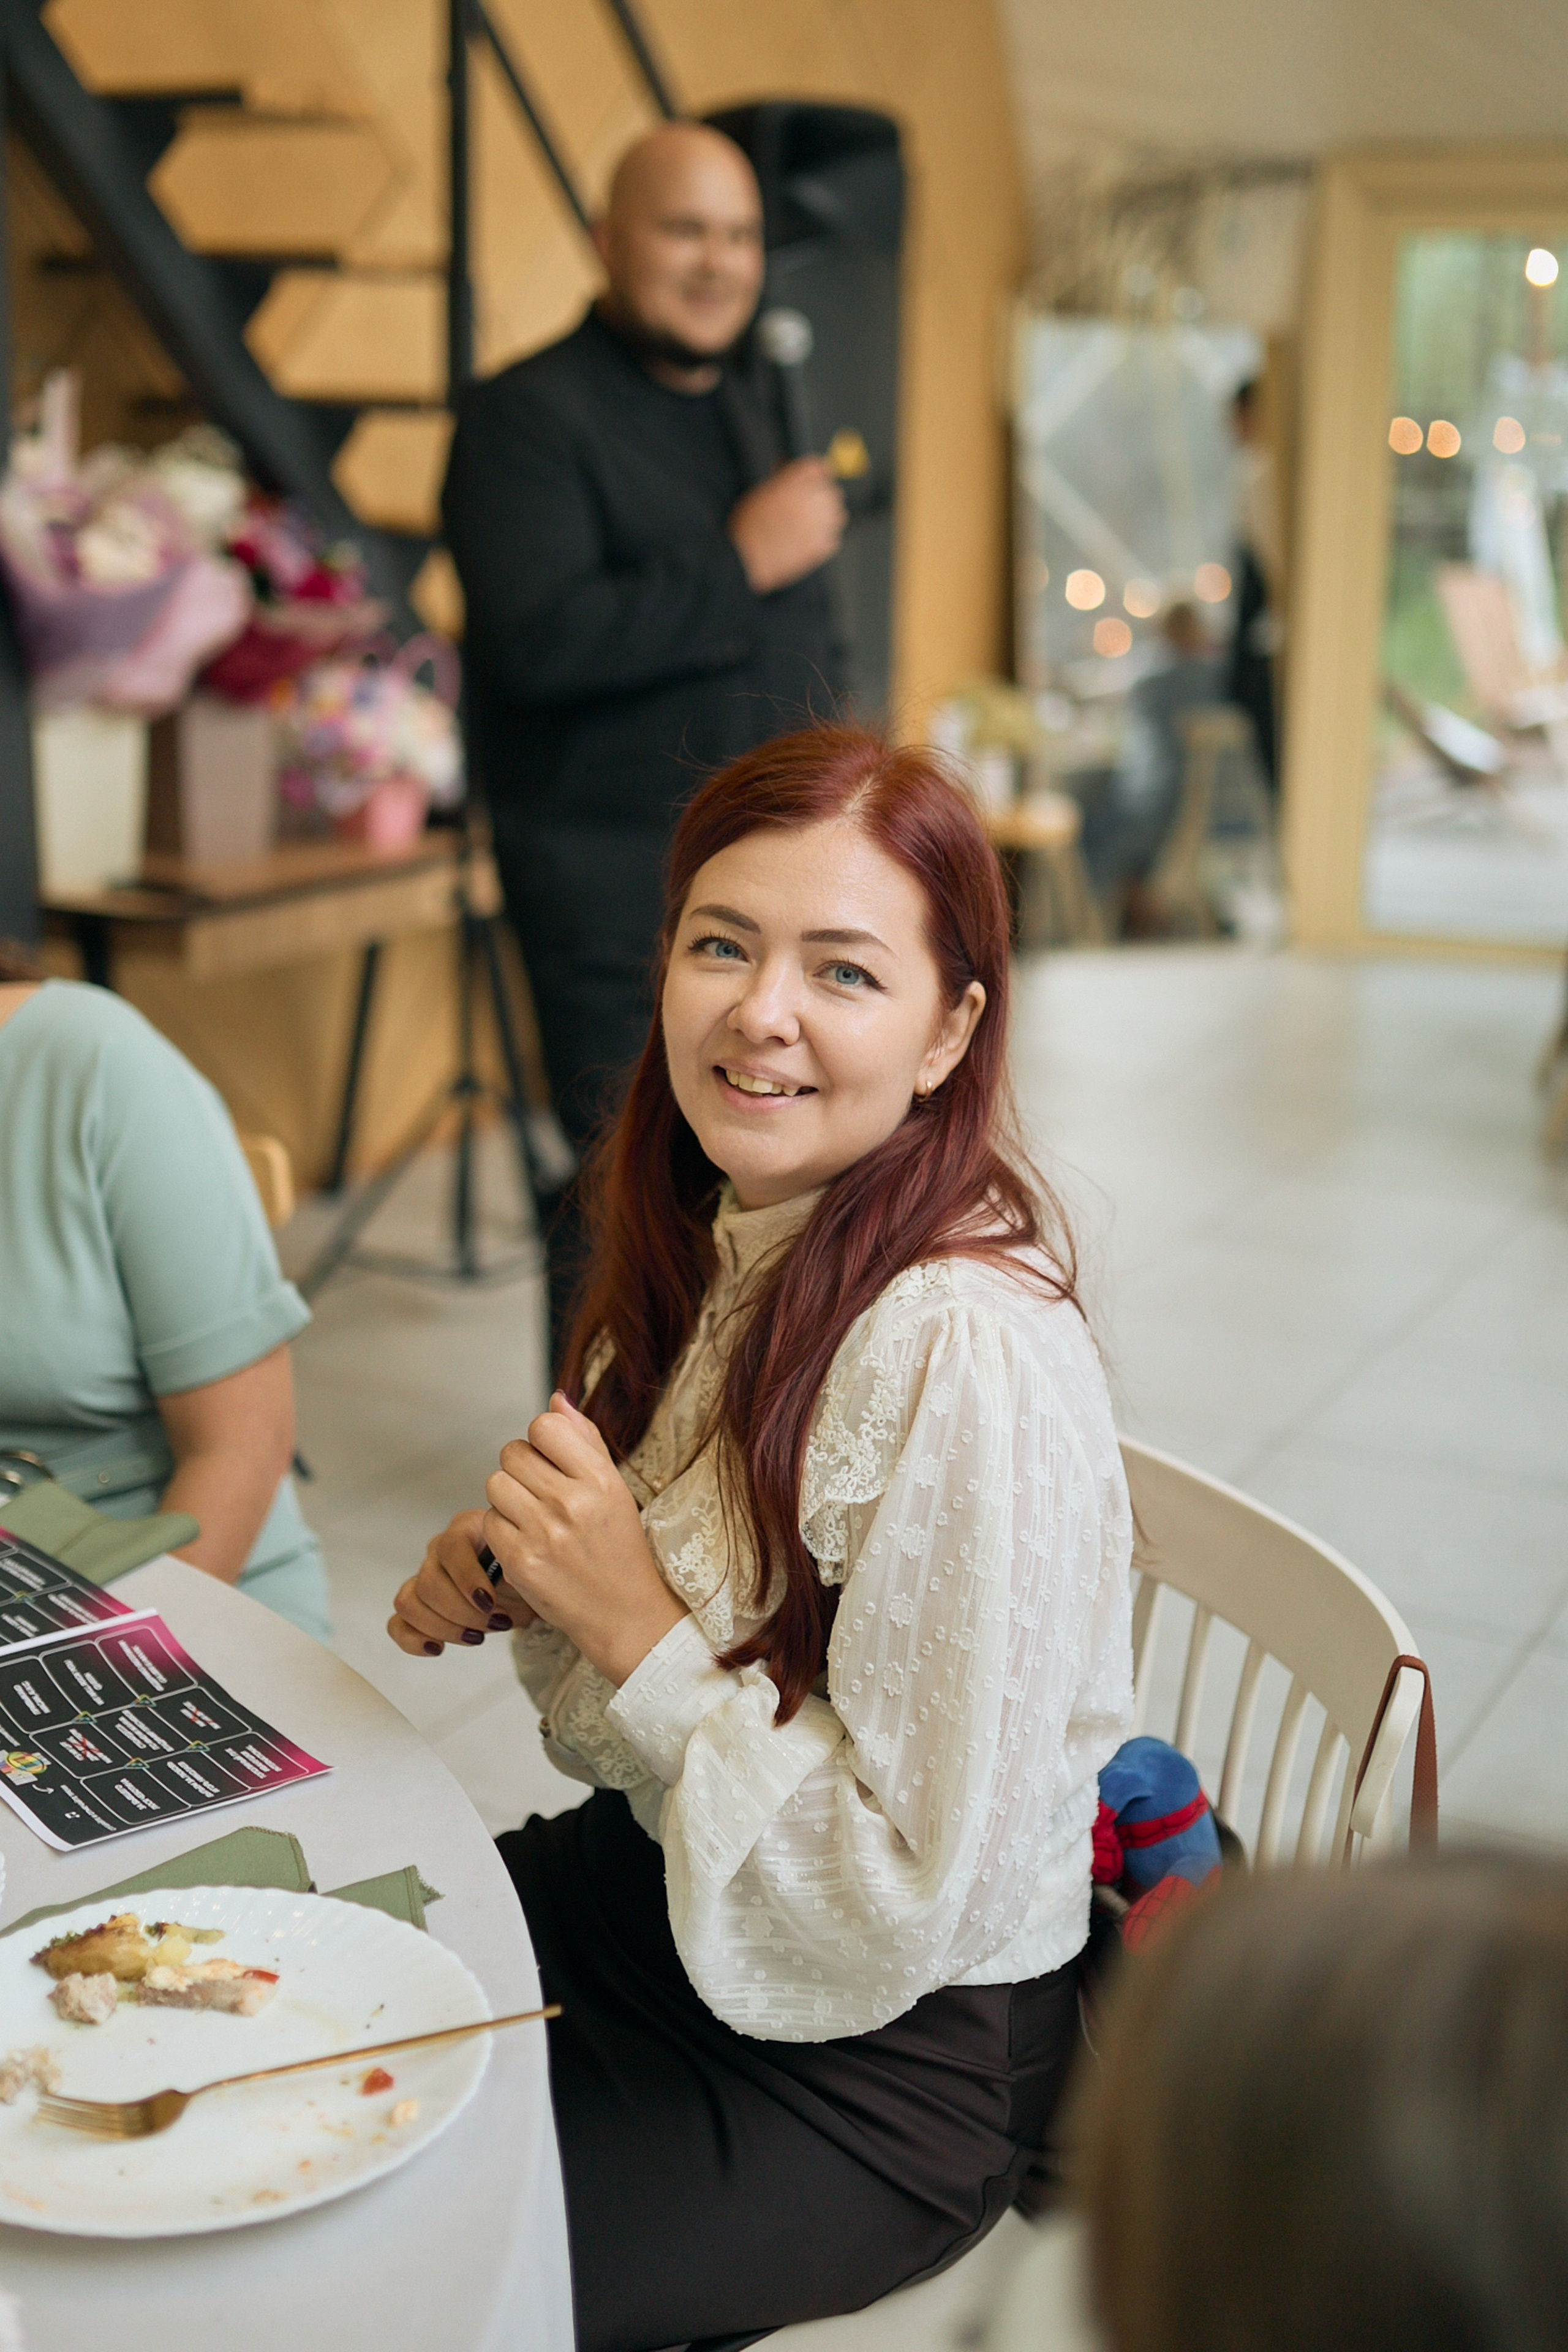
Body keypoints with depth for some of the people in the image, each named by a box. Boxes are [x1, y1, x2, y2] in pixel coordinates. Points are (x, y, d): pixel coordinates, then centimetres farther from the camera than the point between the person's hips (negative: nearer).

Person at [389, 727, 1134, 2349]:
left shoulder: (973, 1358, -29)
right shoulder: (717, 1240, -3)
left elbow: (912, 1895, -24)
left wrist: (635, 1631, -25)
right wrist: (515, 1582, -6)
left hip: (887, 2059, -7)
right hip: (647, 1880, 7)